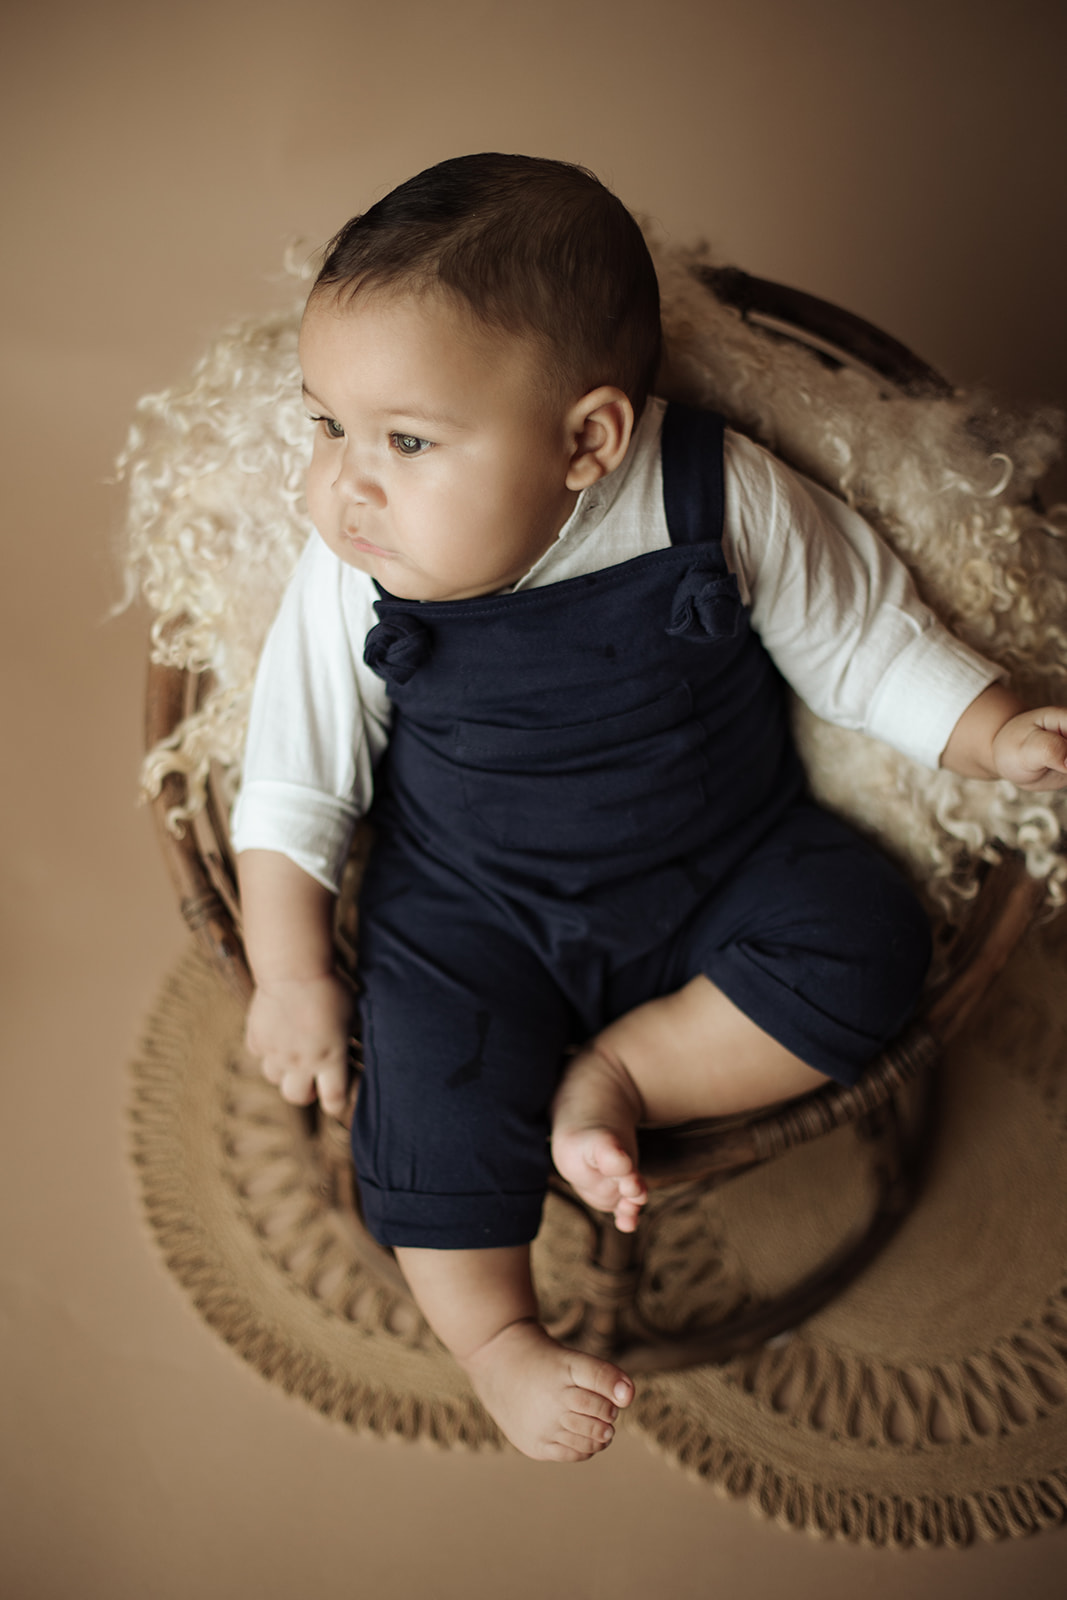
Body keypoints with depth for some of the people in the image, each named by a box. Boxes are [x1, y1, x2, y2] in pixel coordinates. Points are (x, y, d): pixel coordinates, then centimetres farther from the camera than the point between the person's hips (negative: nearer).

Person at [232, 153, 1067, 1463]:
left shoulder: (723, 499, -19)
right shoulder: (350, 585, -17)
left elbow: (862, 637, -3)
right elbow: (294, 783, -5)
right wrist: (291, 974, -8)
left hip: (725, 868, 1)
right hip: (474, 908, -1)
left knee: (865, 941, -19)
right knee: (437, 1075, -21)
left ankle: (614, 1076, -11)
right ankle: (492, 1330, 2)